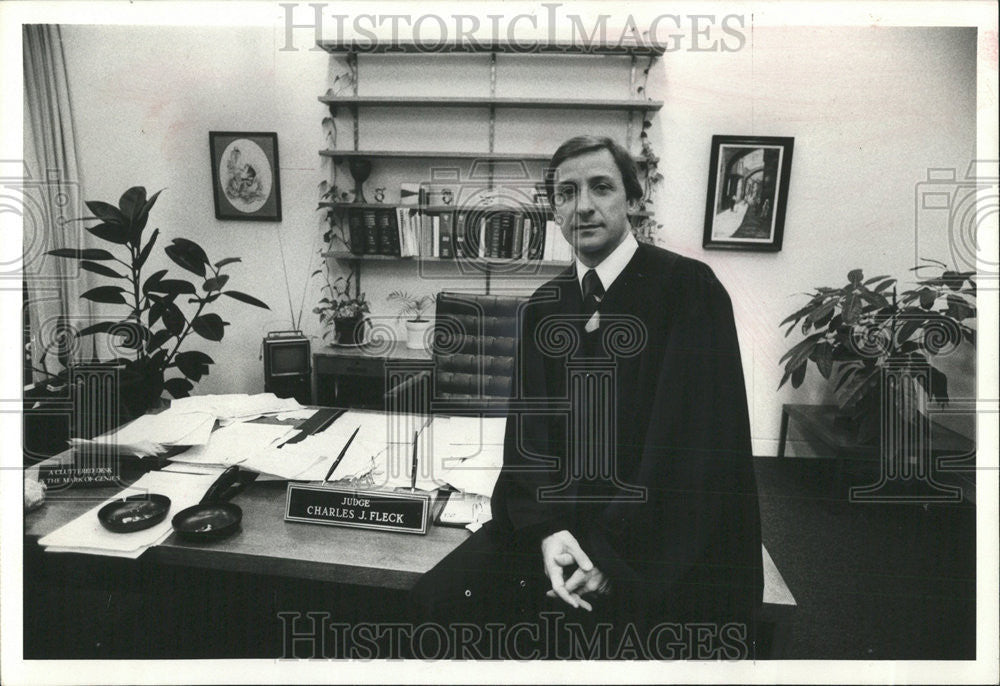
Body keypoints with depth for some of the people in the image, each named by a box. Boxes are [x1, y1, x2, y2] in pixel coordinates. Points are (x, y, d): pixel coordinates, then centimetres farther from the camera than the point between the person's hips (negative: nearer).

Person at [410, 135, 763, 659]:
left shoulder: (689, 288, -9)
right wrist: (548, 530, -14)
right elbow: (528, 430, 4)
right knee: (441, 596, -10)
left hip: (668, 540, -4)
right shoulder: (544, 307, 8)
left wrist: (614, 554, -18)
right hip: (564, 514, 5)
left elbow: (696, 438, -15)